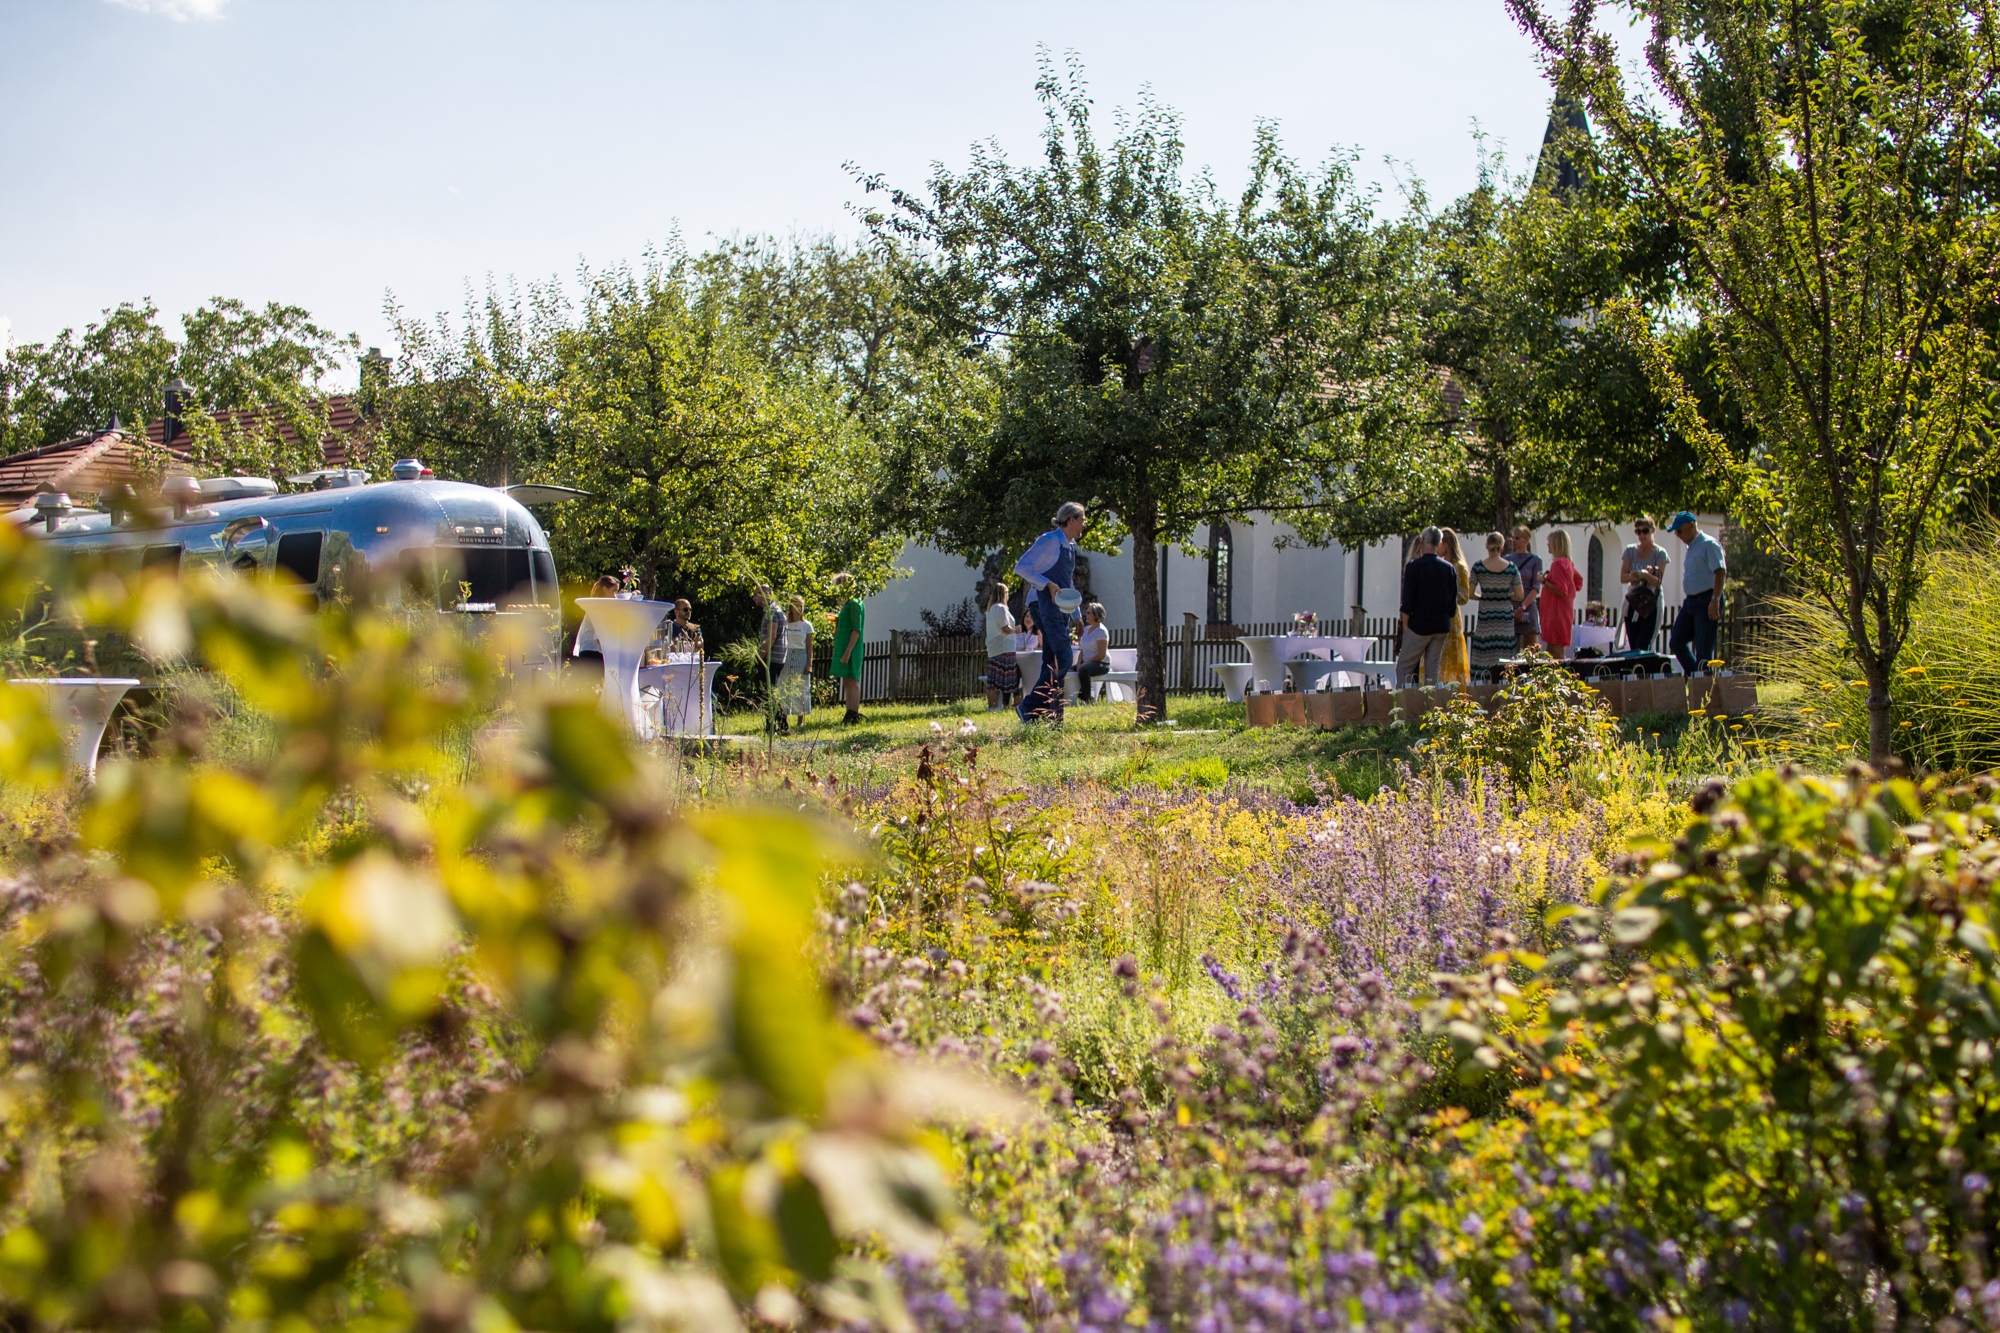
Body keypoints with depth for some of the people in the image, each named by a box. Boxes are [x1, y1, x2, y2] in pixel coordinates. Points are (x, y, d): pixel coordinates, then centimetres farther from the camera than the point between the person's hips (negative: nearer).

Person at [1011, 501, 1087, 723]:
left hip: (1060, 608, 9)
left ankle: (1053, 717, 6)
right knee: (1063, 660, -16)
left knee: (1051, 663, 7)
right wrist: (1048, 584, -21)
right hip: (1045, 606, -9)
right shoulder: (1049, 541, -9)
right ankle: (1029, 708, -16)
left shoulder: (1070, 545, 18)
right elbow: (1021, 567, -15)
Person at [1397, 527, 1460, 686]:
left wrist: (1405, 625, -1)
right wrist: (1447, 628, 16)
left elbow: (1407, 602, -11)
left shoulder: (1413, 566, -10)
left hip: (1419, 625, -4)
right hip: (1442, 628, 4)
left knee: (1404, 668, 2)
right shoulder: (1450, 568, 4)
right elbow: (1453, 603, 8)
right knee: (1433, 669, 8)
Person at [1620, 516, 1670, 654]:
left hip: (1651, 605, -3)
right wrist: (1636, 575, -21)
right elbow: (1622, 577, -1)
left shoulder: (1660, 553, -1)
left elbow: (1658, 582, -9)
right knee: (1633, 648, 0)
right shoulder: (1630, 550, 8)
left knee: (1642, 648, -14)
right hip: (1632, 604, 3)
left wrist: (1645, 575, -29)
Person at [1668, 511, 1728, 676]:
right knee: (1676, 643, 5)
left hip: (1706, 601, -9)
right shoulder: (1691, 547, 18)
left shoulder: (1709, 544, -10)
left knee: (1704, 649, -8)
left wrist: (1715, 600, -26)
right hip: (1690, 601, 9)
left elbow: (1720, 571, -19)